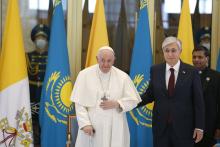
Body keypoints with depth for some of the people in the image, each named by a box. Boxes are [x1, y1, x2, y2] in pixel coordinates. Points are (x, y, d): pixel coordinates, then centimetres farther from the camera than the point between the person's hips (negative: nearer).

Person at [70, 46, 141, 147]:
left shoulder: (123, 76, 3)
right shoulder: (84, 74, 0)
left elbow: (133, 100, 6)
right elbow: (79, 103, -2)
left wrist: (116, 104, -11)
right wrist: (85, 123, -12)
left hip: (115, 129, 1)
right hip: (91, 127, -1)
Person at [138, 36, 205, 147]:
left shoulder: (191, 72, -4)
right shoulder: (155, 70, 3)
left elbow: (198, 101, -3)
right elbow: (150, 94, 11)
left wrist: (199, 127, -6)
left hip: (184, 126, -2)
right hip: (160, 126, 2)